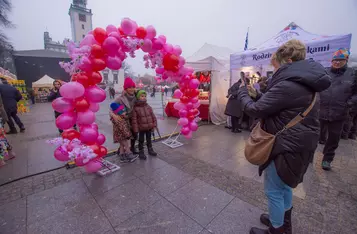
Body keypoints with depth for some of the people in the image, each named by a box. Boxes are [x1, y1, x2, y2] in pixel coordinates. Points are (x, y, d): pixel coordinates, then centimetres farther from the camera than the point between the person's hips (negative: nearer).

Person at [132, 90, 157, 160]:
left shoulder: (148, 107, 2)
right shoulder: (136, 108, -11)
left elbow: (153, 116, 5)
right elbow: (134, 119, -12)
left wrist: (154, 125, 1)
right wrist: (136, 129, -14)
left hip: (149, 127, 4)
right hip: (141, 128, -4)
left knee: (149, 139, 20)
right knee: (141, 140, 10)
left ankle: (150, 150, 37)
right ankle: (141, 152, 25)